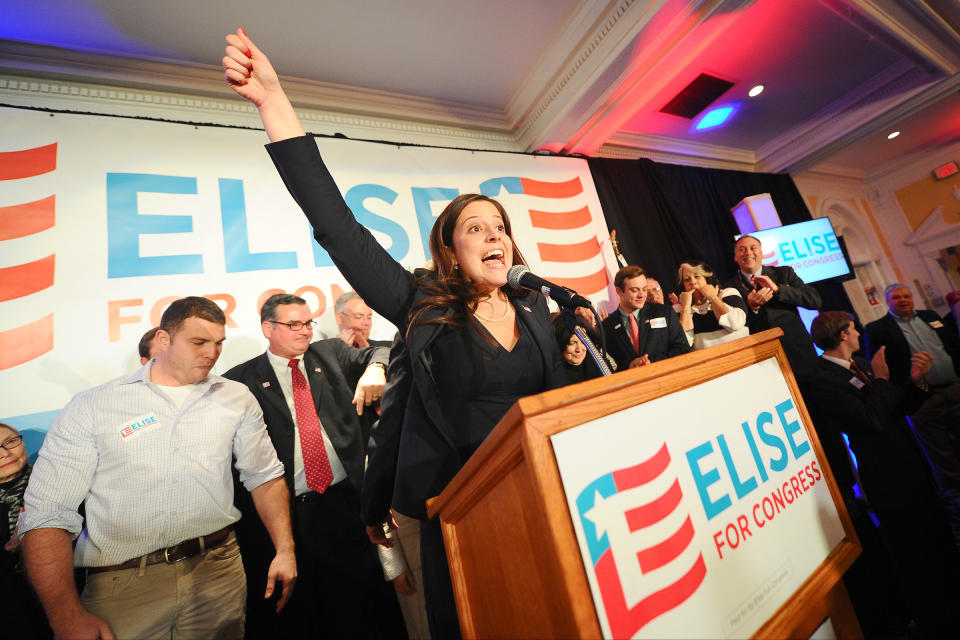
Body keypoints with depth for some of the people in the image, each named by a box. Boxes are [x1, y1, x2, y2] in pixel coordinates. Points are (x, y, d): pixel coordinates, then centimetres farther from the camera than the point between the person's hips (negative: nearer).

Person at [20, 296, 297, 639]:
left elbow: (265, 477, 6)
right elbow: (47, 514, -6)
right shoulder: (91, 407, -4)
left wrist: (285, 551, 0)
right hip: (121, 583, -1)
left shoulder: (237, 398, 2)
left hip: (218, 570, 2)